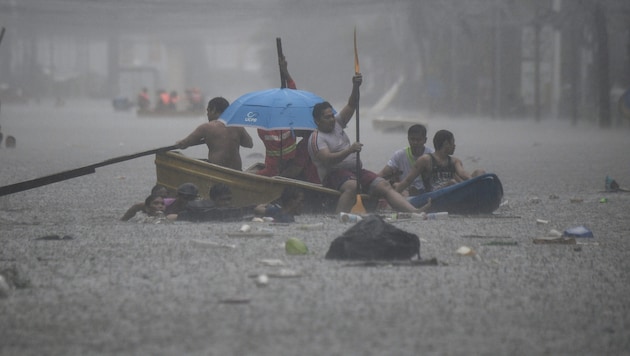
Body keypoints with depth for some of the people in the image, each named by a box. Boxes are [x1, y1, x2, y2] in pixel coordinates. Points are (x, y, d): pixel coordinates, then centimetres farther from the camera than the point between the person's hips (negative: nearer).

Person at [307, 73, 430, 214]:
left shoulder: (337, 124, 17)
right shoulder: (316, 138, -7)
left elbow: (351, 106, 11)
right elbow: (327, 159, -22)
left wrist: (356, 86, -6)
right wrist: (349, 150, -31)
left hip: (355, 170, 8)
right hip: (334, 174, -8)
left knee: (385, 185, -9)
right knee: (352, 186, -41)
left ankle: (414, 211, -22)